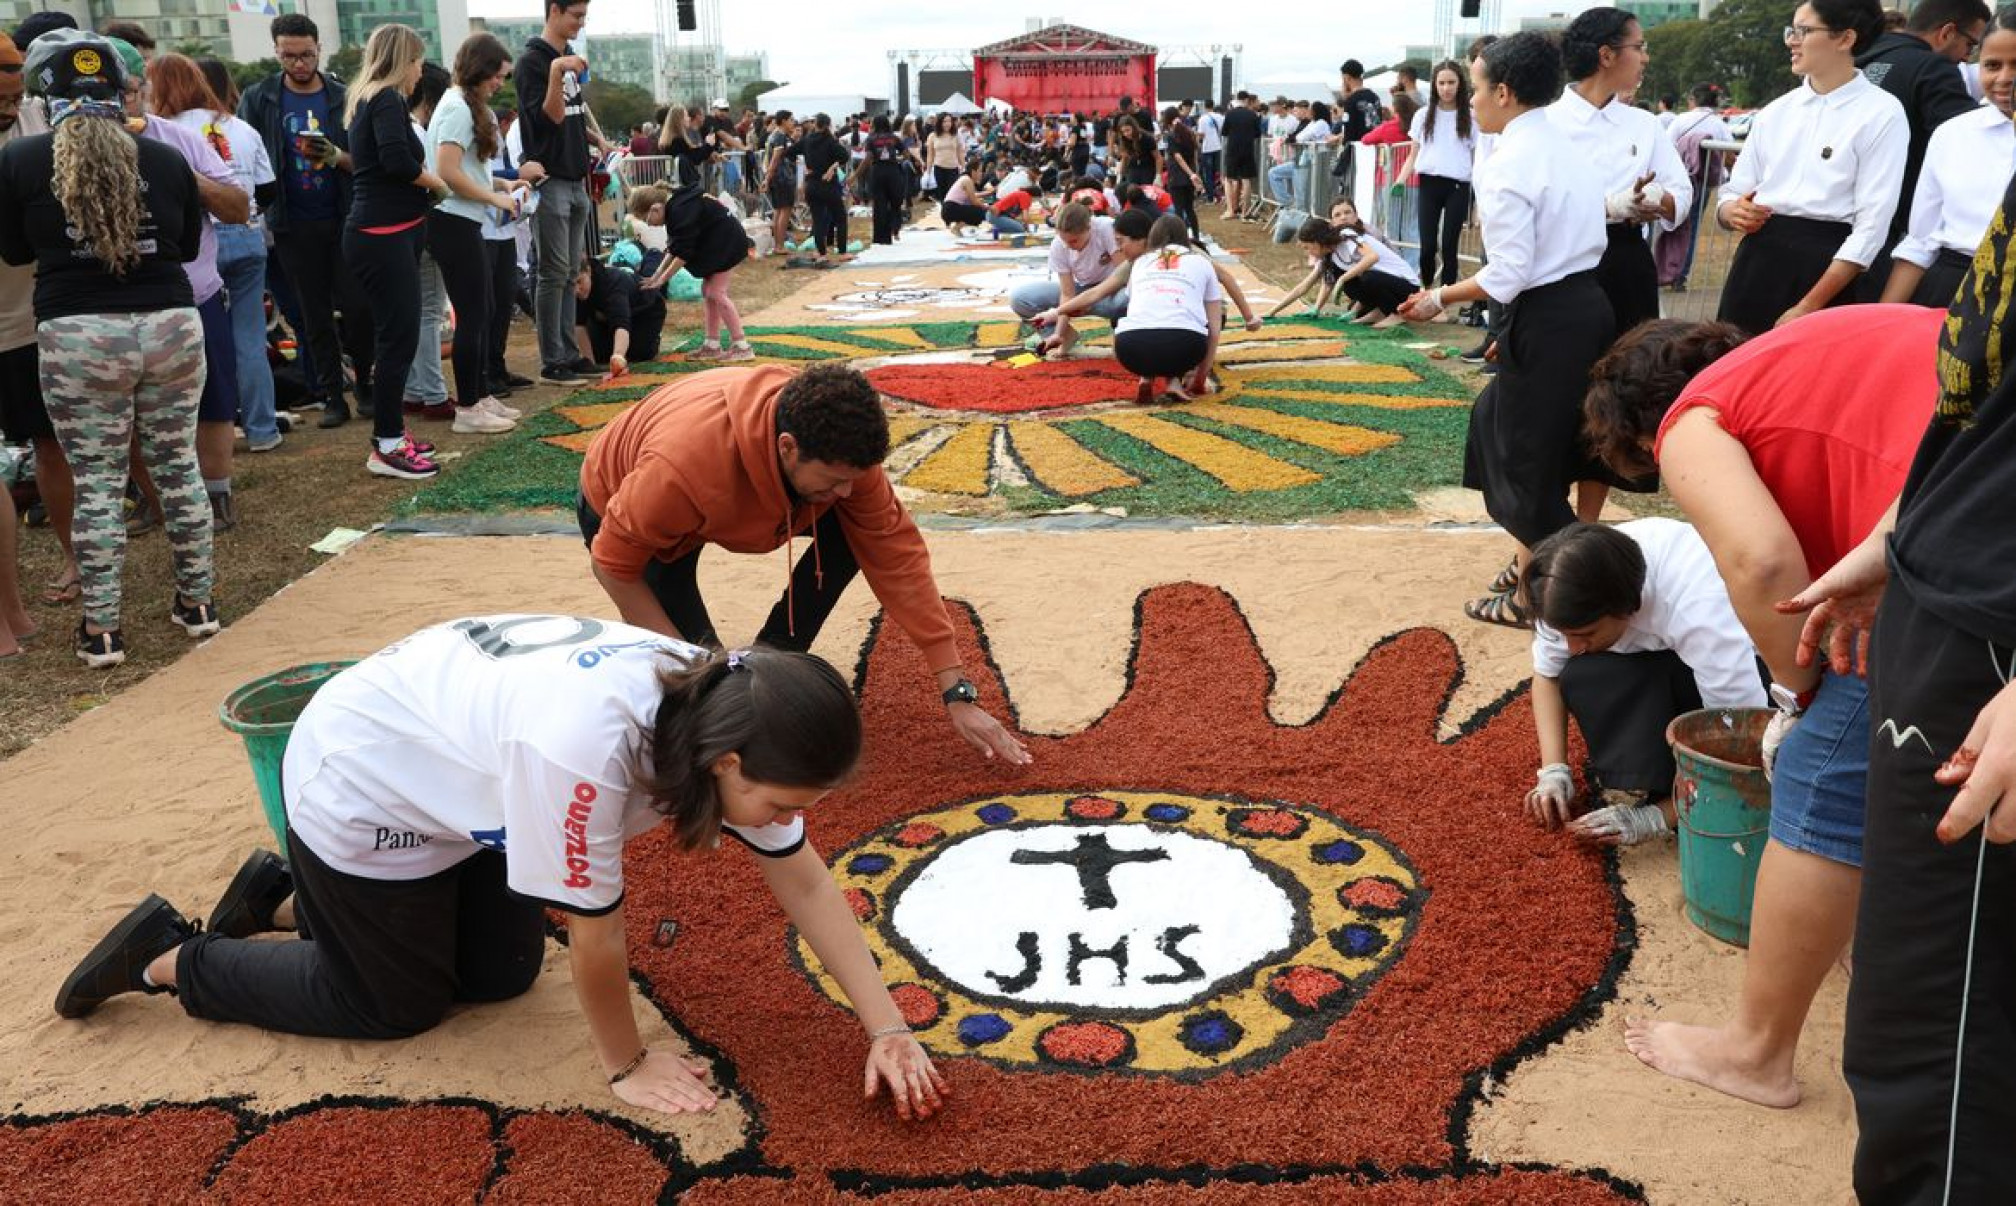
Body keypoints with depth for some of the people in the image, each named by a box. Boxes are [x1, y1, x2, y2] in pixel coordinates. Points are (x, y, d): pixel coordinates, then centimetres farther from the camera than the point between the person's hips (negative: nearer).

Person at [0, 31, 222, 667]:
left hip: (78, 336, -2)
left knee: (96, 482, 5)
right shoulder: (166, 157, 1)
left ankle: (100, 630, 11)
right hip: (172, 325, 2)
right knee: (179, 466, 13)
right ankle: (197, 602, 23)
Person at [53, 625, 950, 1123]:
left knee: (502, 973, 15)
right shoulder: (586, 750, -44)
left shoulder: (726, 715, -20)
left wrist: (888, 1030, -15)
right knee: (397, 1004, 8)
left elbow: (805, 884, -12)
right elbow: (595, 935, -30)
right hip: (358, 781, -7)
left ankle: (287, 897, 31)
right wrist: (627, 1065, -13)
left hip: (446, 762, 7)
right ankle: (169, 958, 25)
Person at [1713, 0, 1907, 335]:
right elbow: (1732, 194, 16)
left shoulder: (1882, 113, -3)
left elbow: (1873, 224, -9)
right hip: (1757, 259, 5)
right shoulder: (1775, 112, 13)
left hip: (1826, 267, -4)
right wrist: (1734, 213, -10)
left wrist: (1809, 307, -16)